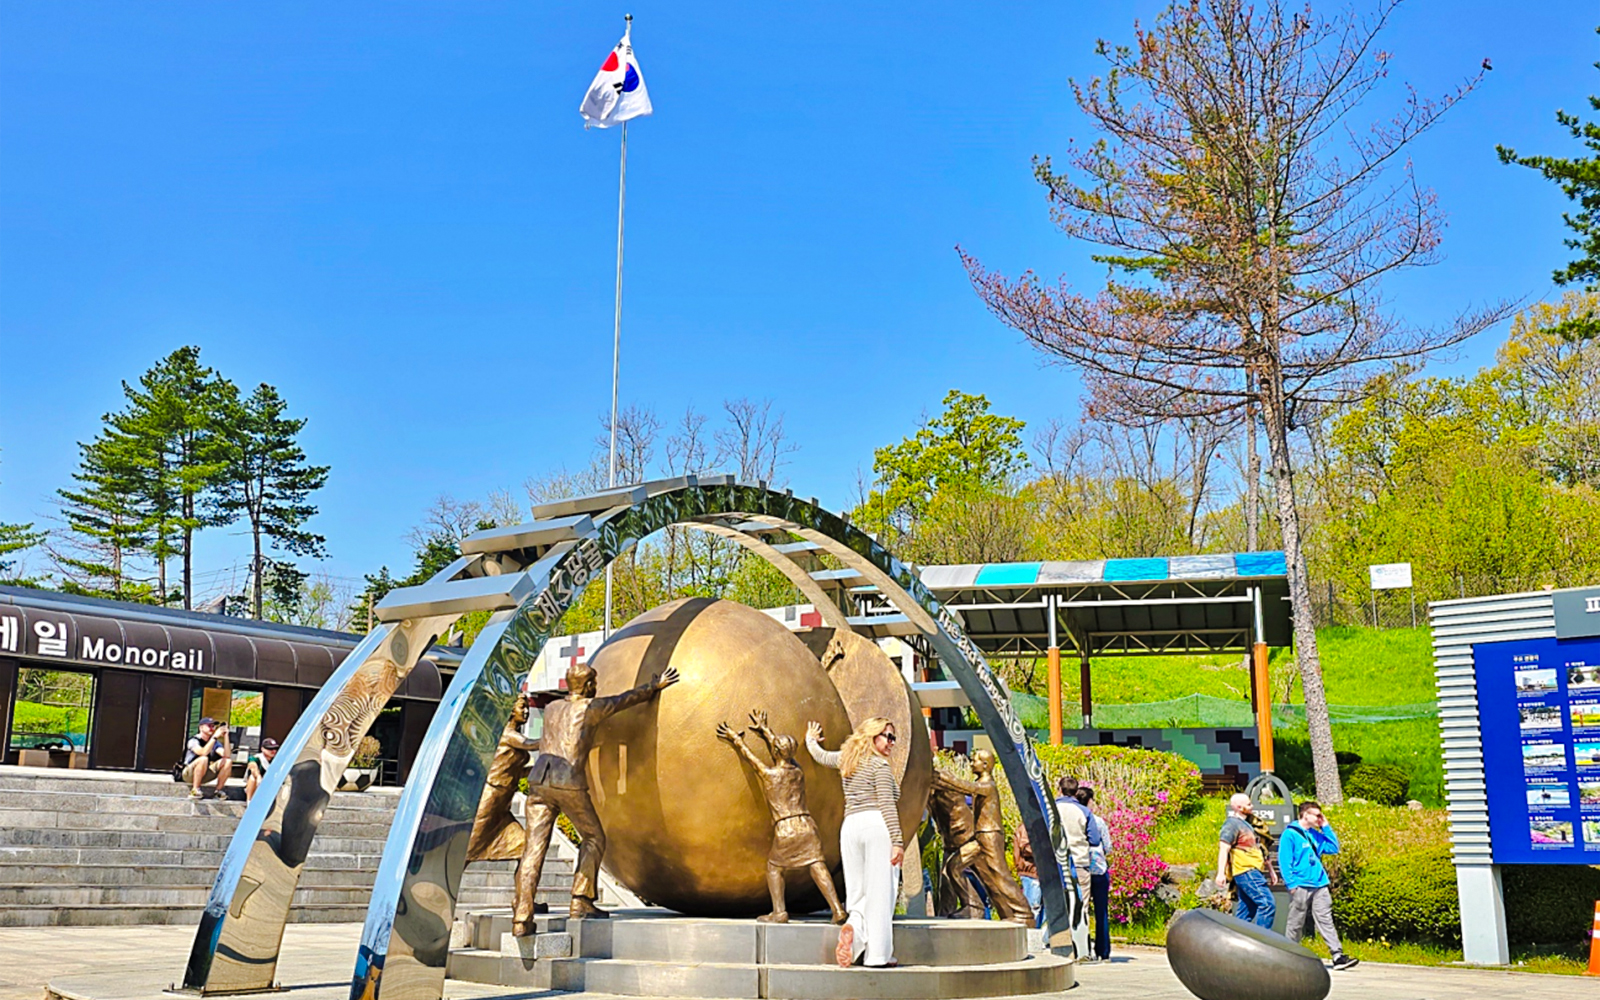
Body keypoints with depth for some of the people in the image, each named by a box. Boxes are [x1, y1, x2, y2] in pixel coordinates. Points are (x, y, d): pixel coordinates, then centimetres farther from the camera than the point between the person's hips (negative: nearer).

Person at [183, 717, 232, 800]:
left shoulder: (215, 743, 4)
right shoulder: (194, 740, -13)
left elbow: (227, 755, -12)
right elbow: (203, 752, -33)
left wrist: (226, 737, -16)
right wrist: (215, 736, -31)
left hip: (204, 775, 6)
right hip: (189, 774, -6)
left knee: (228, 761, -12)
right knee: (203, 759, -36)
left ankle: (219, 790, -8)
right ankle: (194, 790, -26)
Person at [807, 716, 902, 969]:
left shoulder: (846, 758, 20)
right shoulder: (880, 765, 1)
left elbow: (820, 756, 40)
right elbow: (887, 805, -8)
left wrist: (811, 740, 62)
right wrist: (898, 841, -12)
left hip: (850, 826, 6)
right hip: (877, 825, -6)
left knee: (857, 892, 12)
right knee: (879, 894, -5)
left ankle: (854, 927, -17)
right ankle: (878, 955, -6)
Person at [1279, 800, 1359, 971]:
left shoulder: (1316, 835, 15)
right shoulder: (1290, 834, -7)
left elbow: (1334, 848, 16)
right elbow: (1284, 861, -10)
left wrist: (1326, 827, 9)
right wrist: (1291, 883, -16)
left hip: (1319, 885, 6)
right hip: (1301, 886, -6)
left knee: (1326, 920, -1)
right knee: (1295, 924, 4)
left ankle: (1337, 955, -6)